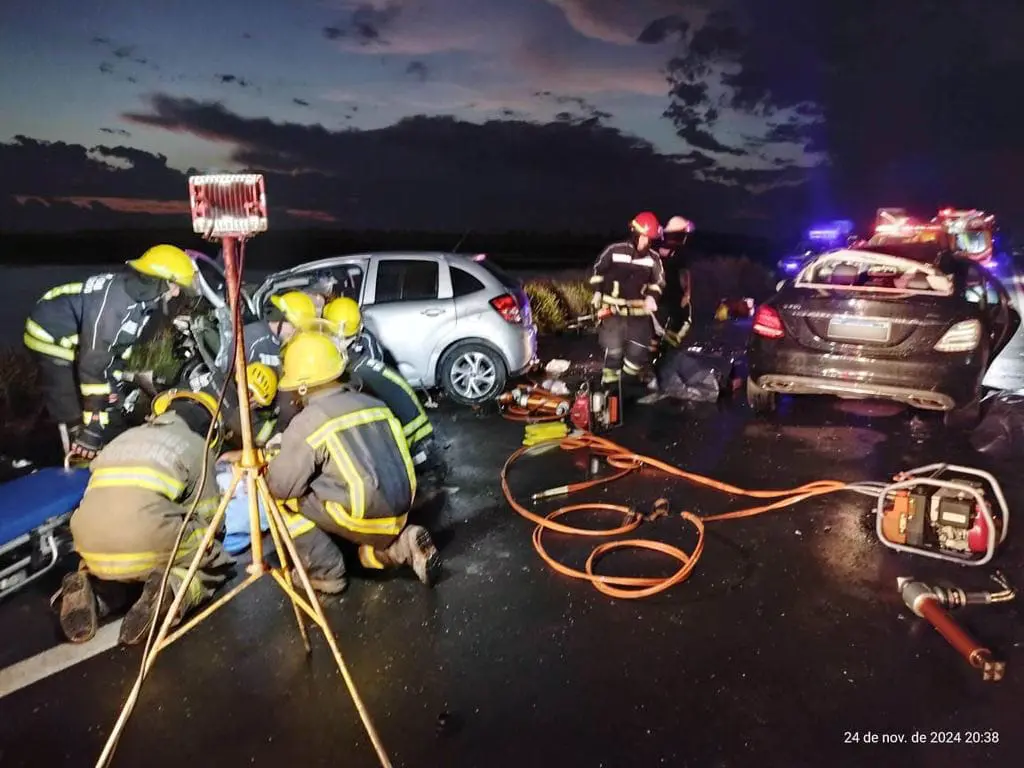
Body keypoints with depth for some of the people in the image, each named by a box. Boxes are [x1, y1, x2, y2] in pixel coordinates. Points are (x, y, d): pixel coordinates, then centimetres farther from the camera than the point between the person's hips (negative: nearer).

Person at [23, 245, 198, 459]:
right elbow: (93, 362, -36)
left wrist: (114, 384, 10)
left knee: (112, 409, 14)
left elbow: (120, 343, 7)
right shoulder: (113, 300, -35)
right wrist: (93, 424, -34)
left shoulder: (140, 298, -6)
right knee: (77, 418, -14)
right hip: (53, 339, -9)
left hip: (80, 341, 10)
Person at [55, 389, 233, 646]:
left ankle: (89, 584, 7)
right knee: (213, 566, 19)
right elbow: (206, 516, 11)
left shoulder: (124, 438, 30)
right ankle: (170, 589, -10)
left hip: (91, 545, 6)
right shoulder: (196, 446, 13)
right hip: (146, 540, -5)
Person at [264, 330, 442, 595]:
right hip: (397, 516, 7)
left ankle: (326, 574, 13)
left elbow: (281, 486, -4)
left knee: (281, 499, 8)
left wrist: (271, 466, 18)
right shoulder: (375, 404, 8)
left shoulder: (306, 423, -9)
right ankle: (398, 546, 12)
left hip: (364, 520, -6)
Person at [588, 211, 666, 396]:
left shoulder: (653, 259, 2)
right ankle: (609, 387, 7)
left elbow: (659, 281, 14)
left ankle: (629, 381, 23)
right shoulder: (614, 250, -7)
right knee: (613, 351, -6)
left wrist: (651, 296, -4)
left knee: (640, 350, 1)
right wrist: (597, 292, 0)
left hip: (639, 311, 3)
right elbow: (597, 270, 5)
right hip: (613, 309, -3)